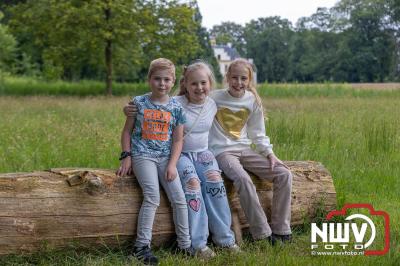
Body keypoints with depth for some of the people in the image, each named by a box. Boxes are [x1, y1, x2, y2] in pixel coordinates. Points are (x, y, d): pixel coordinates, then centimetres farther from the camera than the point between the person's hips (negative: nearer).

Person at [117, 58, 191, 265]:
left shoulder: (176, 108, 4)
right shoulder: (139, 103, 1)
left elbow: (178, 139, 4)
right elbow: (127, 131, 6)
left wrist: (172, 164, -8)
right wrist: (126, 157, -3)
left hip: (166, 157, 3)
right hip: (142, 155, -3)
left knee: (179, 198, -8)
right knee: (153, 197, -21)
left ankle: (185, 245, 5)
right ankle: (142, 246, -16)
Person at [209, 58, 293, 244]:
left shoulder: (253, 101, 5)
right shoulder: (214, 98, -6)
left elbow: (258, 133, 12)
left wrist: (270, 154, 3)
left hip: (245, 150, 5)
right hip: (222, 151, -5)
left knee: (284, 174, -10)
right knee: (243, 179, -36)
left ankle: (280, 230, -3)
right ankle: (263, 234, -26)